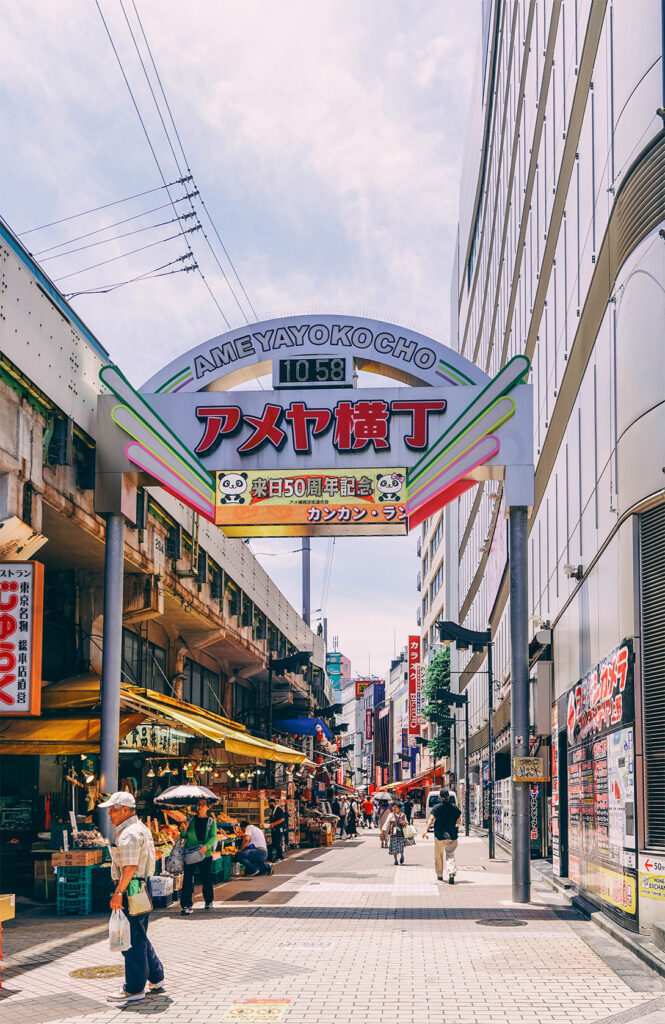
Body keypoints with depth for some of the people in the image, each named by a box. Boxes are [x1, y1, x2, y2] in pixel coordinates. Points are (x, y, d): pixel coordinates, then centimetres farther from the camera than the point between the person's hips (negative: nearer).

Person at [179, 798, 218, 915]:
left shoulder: (211, 821, 5)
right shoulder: (191, 820, 10)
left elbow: (213, 837, -8)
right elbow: (184, 836, 14)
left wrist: (206, 846, -26)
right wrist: (184, 830, -9)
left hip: (206, 854, -1)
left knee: (206, 879, 7)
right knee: (187, 878, -7)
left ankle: (208, 901, 27)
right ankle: (186, 905, -6)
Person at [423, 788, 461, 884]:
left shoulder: (436, 807, -6)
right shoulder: (454, 807, 1)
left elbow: (431, 819, -18)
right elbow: (458, 820, 12)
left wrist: (426, 830, -26)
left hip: (439, 835, -1)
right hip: (451, 835, 1)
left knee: (439, 856, 16)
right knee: (450, 855, 3)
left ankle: (439, 875, 27)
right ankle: (451, 873, -19)